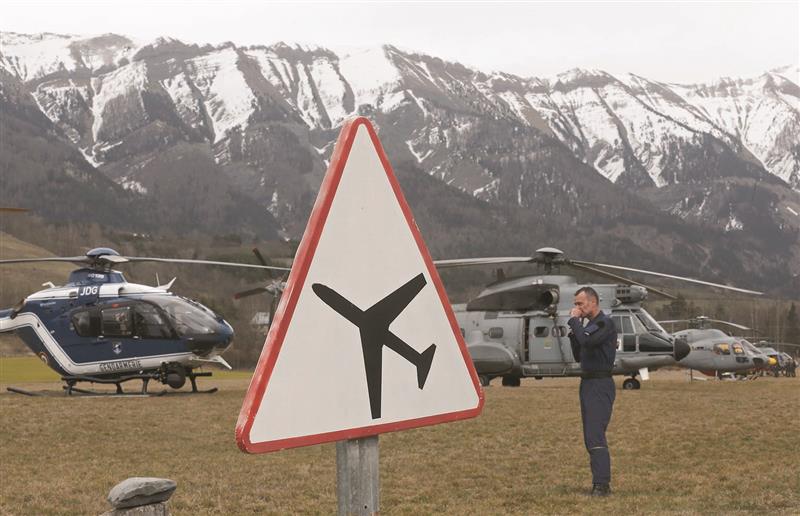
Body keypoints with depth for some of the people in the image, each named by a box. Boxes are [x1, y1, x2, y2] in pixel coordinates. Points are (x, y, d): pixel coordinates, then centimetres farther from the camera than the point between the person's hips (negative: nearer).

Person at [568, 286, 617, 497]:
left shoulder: (605, 323, -10)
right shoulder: (590, 324, 19)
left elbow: (586, 341, -26)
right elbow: (578, 356, 20)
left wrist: (574, 321, -12)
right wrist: (573, 331, 8)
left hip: (600, 384, -10)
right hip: (588, 383, 10)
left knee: (595, 435, -16)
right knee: (591, 437, 10)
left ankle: (602, 485, -17)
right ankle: (601, 483, 15)